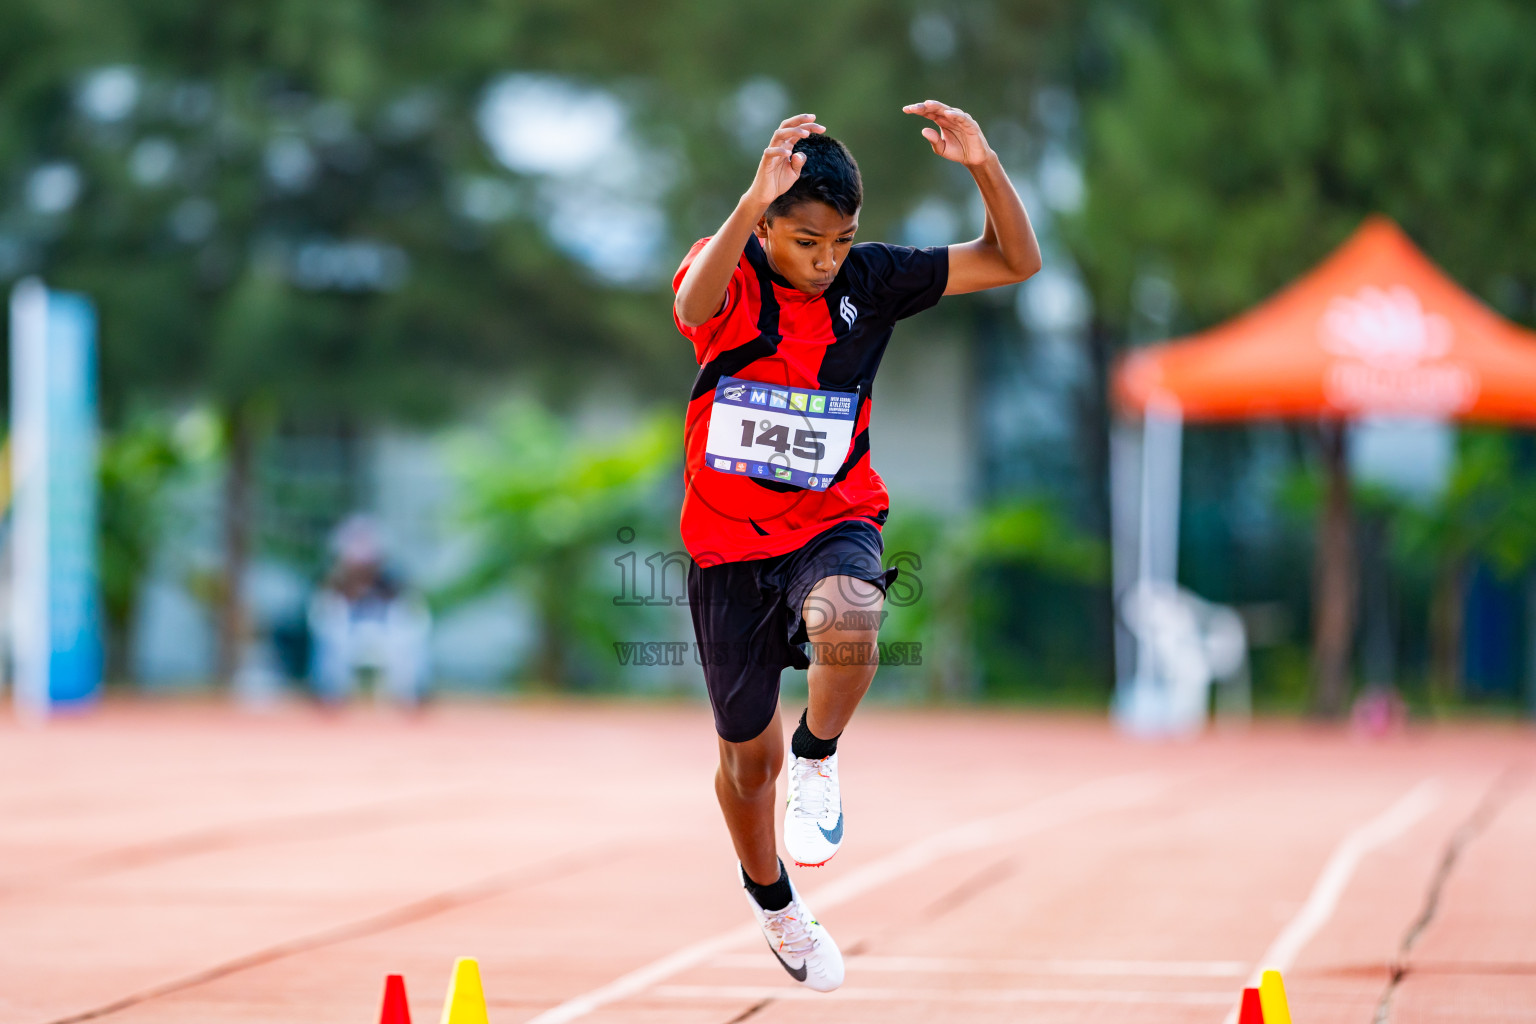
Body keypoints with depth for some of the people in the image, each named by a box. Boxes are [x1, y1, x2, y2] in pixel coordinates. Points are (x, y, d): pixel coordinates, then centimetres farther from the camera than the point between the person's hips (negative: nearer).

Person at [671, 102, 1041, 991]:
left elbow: (1016, 262, -9)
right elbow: (693, 303, -42)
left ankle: (820, 758, -9)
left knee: (847, 624, -38)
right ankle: (773, 901, 44)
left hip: (833, 523, 0)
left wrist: (985, 166, -27)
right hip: (731, 542, 0)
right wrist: (753, 201, -59)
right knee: (749, 758, 14)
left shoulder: (869, 281, -8)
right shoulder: (730, 281, -15)